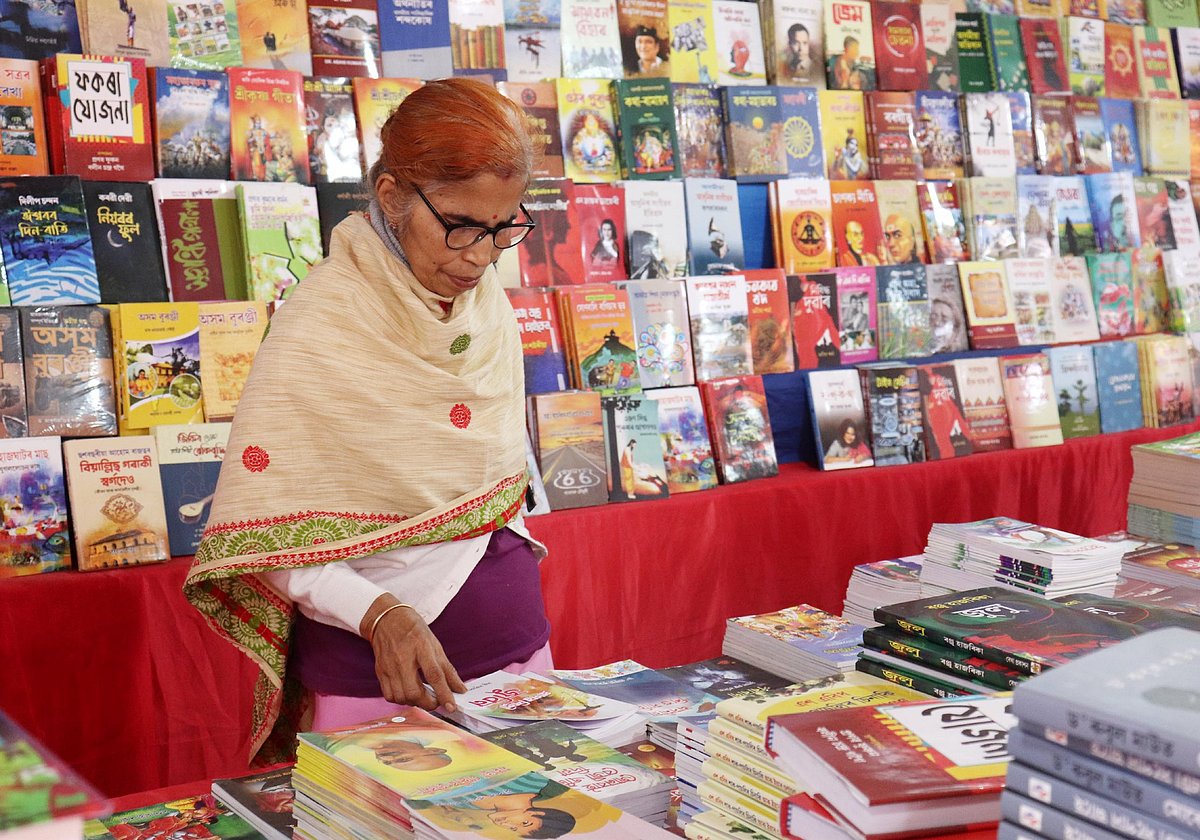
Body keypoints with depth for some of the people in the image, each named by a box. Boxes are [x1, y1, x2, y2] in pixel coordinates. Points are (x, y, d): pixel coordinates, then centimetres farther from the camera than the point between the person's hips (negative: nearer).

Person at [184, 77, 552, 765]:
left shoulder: (490, 307, 2)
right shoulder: (321, 323, -17)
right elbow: (262, 534, -16)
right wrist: (380, 615, -27)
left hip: (515, 650, 6)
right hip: (371, 676, -6)